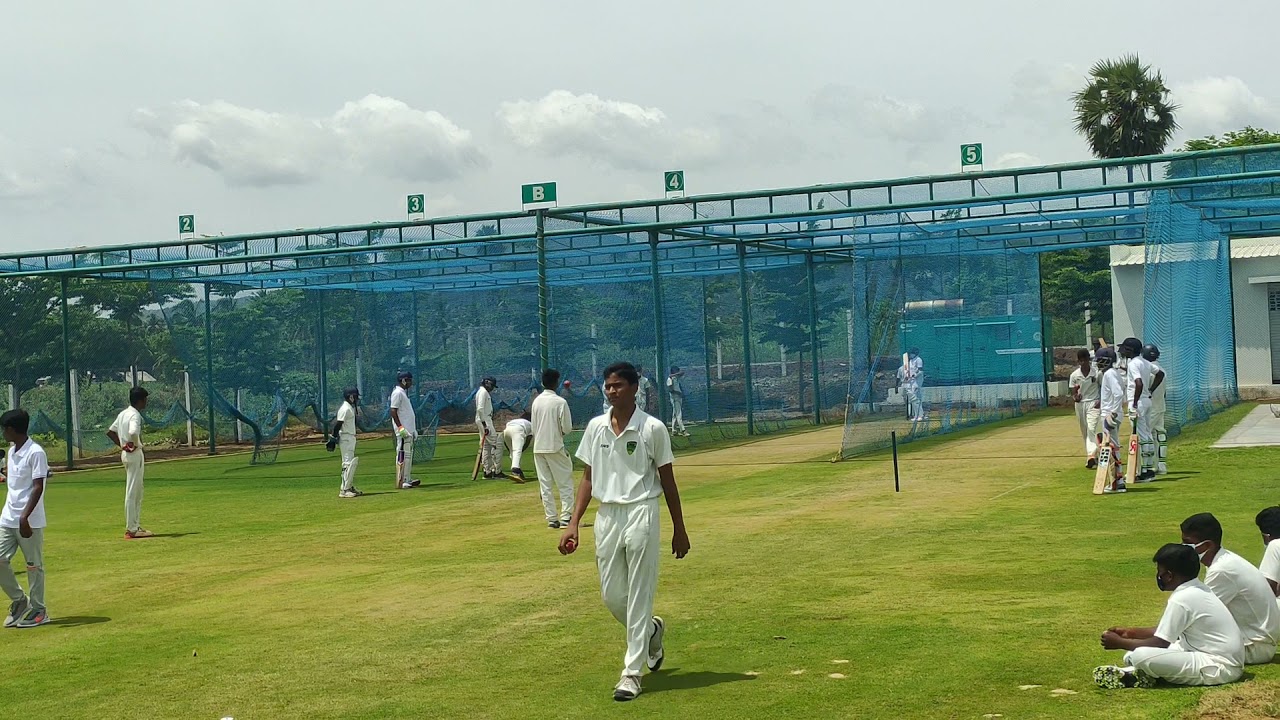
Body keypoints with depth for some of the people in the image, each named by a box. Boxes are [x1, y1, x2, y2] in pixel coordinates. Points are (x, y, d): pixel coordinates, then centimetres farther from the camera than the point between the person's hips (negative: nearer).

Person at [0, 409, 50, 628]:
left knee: (34, 565, 1)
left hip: (29, 520, -8)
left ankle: (38, 610, 12)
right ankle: (19, 601, 21)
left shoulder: (36, 452, -14)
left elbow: (38, 487, -17)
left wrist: (24, 516, -23)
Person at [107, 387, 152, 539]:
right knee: (132, 492, -6)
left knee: (137, 492, 17)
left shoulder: (123, 414, 13)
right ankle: (131, 529, -3)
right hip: (135, 454, -10)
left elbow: (110, 431, 19)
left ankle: (136, 526, 22)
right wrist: (135, 445, -17)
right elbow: (133, 432, -35)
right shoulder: (135, 415, -16)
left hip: (125, 453, 10)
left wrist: (122, 444, 15)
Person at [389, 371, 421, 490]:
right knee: (402, 455, -10)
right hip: (403, 431, -11)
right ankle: (401, 482, -10)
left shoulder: (403, 392, 18)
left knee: (409, 454, 12)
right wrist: (400, 427, -25)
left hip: (409, 430, 11)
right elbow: (393, 411, -19)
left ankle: (407, 480, 17)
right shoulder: (397, 393, -12)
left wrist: (413, 430, 22)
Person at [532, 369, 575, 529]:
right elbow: (567, 428, -12)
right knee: (565, 483, 1)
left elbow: (533, 426, 9)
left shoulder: (536, 401, 4)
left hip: (538, 448, 5)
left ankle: (551, 518, 8)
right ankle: (565, 517, -6)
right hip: (555, 447, -5)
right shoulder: (560, 402, -12)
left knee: (545, 485, 8)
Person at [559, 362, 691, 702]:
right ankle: (651, 631, 38)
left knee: (638, 596, -3)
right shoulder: (596, 427, 7)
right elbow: (588, 478, 11)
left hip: (641, 514, -4)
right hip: (606, 516, 5)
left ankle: (632, 672, 3)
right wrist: (573, 524, 3)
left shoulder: (652, 428, -4)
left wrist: (679, 529, 3)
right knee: (611, 596, 9)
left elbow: (667, 480, 1)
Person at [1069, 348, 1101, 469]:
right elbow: (1073, 393, 0)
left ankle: (1091, 456, -27)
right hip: (1080, 404, 3)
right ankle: (1092, 455, 22)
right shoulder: (1074, 375, -2)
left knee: (1091, 429, -17)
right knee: (1084, 431, 10)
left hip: (1093, 403, -3)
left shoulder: (1097, 372, -8)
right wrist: (1075, 397, -23)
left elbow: (1103, 387, 4)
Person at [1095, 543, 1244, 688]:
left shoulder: (1181, 599, -18)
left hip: (1220, 667, -10)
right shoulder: (1197, 591, 11)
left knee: (1141, 656, -26)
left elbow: (1159, 643, -16)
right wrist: (1130, 632, 21)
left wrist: (1120, 643, -4)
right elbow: (1165, 632, 22)